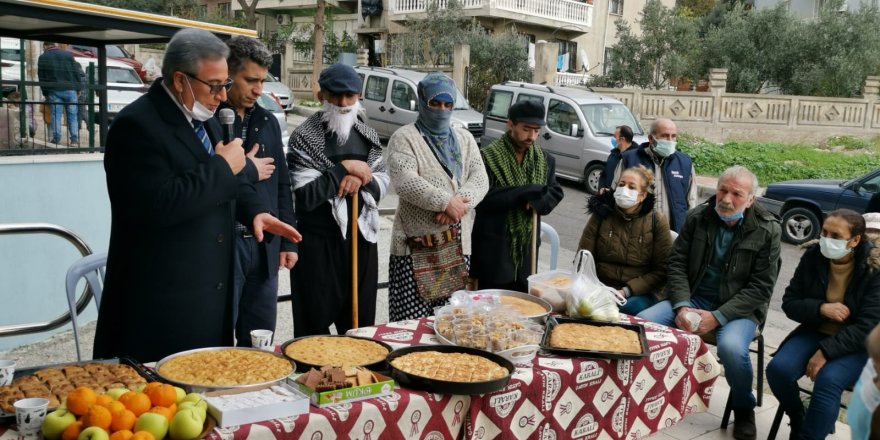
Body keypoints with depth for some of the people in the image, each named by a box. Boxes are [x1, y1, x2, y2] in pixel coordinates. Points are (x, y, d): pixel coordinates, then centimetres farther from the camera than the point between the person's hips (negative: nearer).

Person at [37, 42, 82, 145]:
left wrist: (45, 93, 12)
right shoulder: (68, 54, 7)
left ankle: (56, 138, -2)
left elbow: (41, 78, 6)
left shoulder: (42, 58, 7)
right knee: (72, 115, 4)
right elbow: (76, 73, 5)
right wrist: (78, 88, 9)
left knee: (56, 115, 3)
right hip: (70, 90, 1)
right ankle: (74, 138, -2)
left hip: (54, 91, -1)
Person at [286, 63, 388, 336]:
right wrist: (344, 169, -17)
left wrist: (361, 180, -11)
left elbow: (383, 183, 8)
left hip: (362, 239, 5)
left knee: (361, 326, 15)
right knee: (315, 329, 4)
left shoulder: (368, 137, 10)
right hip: (318, 243, -5)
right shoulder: (305, 137, -8)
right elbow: (305, 195, -17)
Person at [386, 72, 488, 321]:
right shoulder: (404, 138, 0)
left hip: (458, 244, 5)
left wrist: (460, 201, -15)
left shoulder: (464, 138, 16)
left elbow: (480, 179, 4)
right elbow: (405, 181, -15)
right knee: (412, 323, -5)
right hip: (416, 245, -4)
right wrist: (447, 202, -20)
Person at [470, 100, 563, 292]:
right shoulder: (488, 157, -11)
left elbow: (555, 193, 8)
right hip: (493, 248, -5)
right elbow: (484, 197, -20)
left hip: (527, 247, 5)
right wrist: (529, 191, -20)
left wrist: (538, 201, -15)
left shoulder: (545, 159, 9)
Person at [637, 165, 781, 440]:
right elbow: (677, 264, 1)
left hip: (738, 307, -3)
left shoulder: (767, 230, -9)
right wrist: (682, 306, -15)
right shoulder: (698, 218, -1)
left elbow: (760, 288, -10)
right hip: (694, 298, 3)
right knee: (643, 322, -21)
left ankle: (744, 410, -2)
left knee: (732, 347, -34)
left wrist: (717, 317, -21)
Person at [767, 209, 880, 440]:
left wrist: (825, 352, -25)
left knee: (828, 380, -33)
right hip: (815, 332, 4)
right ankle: (798, 419, 8)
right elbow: (789, 303, 0)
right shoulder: (813, 257, -4)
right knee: (778, 369, -21)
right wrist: (821, 308, -20)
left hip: (857, 346, -4)